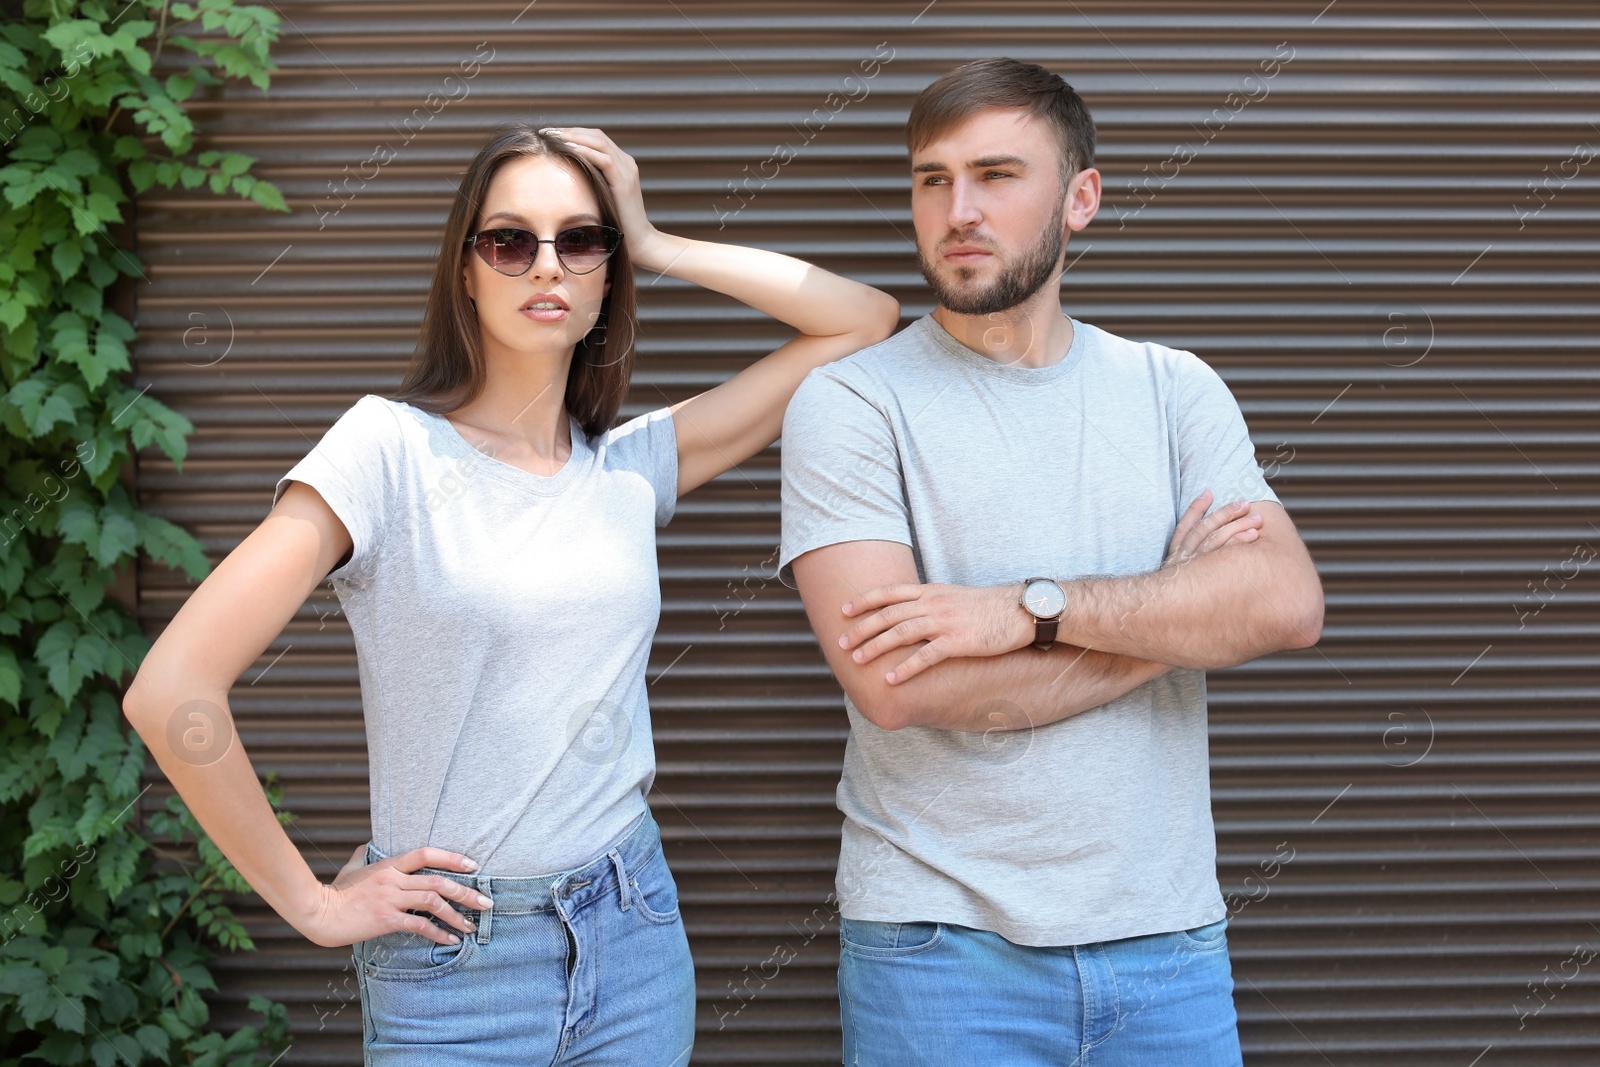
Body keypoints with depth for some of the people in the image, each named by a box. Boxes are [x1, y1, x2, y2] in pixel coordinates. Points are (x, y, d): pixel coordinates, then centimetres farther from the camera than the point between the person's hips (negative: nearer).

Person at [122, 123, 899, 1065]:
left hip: (637, 941, 4)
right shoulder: (394, 445, -11)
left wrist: (657, 247, -1)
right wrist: (313, 904, -10)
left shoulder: (633, 466, 3)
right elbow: (172, 690, -17)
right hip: (455, 964, -4)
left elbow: (866, 319, 4)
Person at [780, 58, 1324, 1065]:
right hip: (942, 940, -3)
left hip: (1169, 937, 3)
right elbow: (895, 683, -17)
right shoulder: (849, 403, -5)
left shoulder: (1173, 390, 5)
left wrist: (1030, 608, -18)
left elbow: (1287, 603, -9)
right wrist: (1174, 612, -9)